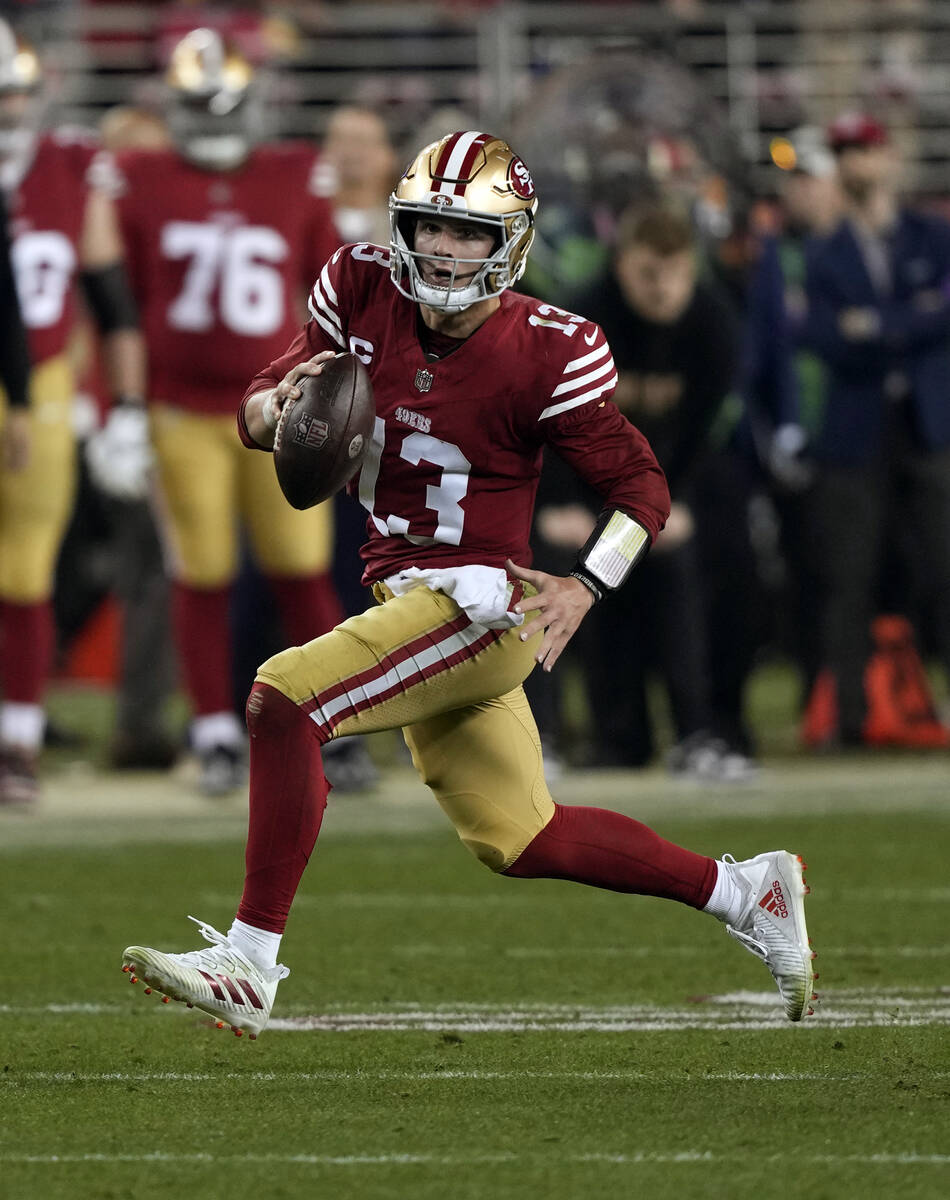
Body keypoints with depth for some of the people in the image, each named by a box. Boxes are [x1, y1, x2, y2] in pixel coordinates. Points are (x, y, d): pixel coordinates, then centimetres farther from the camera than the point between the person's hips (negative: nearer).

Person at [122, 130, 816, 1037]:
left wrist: (583, 589, -20)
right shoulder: (363, 290, -1)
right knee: (520, 841, 16)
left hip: (479, 601, -7)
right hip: (411, 599, 7)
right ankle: (743, 892, 33)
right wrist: (284, 404, -16)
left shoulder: (543, 353, -15)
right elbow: (255, 416, 7)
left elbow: (641, 488, -5)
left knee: (284, 699, -24)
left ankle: (248, 967, -21)